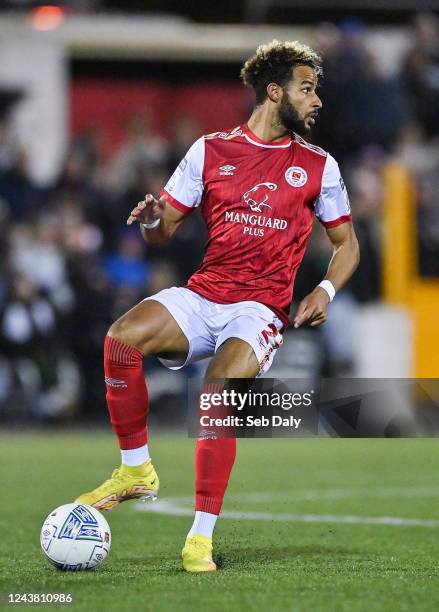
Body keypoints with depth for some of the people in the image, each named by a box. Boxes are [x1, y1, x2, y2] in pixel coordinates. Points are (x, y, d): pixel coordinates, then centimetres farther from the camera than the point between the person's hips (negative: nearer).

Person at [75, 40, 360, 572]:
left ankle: (201, 538, -22)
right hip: (201, 295, 2)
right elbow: (162, 232, 11)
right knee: (122, 338, -27)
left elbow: (346, 244, 17)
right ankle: (137, 471, -9)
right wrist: (151, 221, -14)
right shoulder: (211, 150, 9)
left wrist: (325, 290, -3)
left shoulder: (318, 166, 9)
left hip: (261, 308, -2)